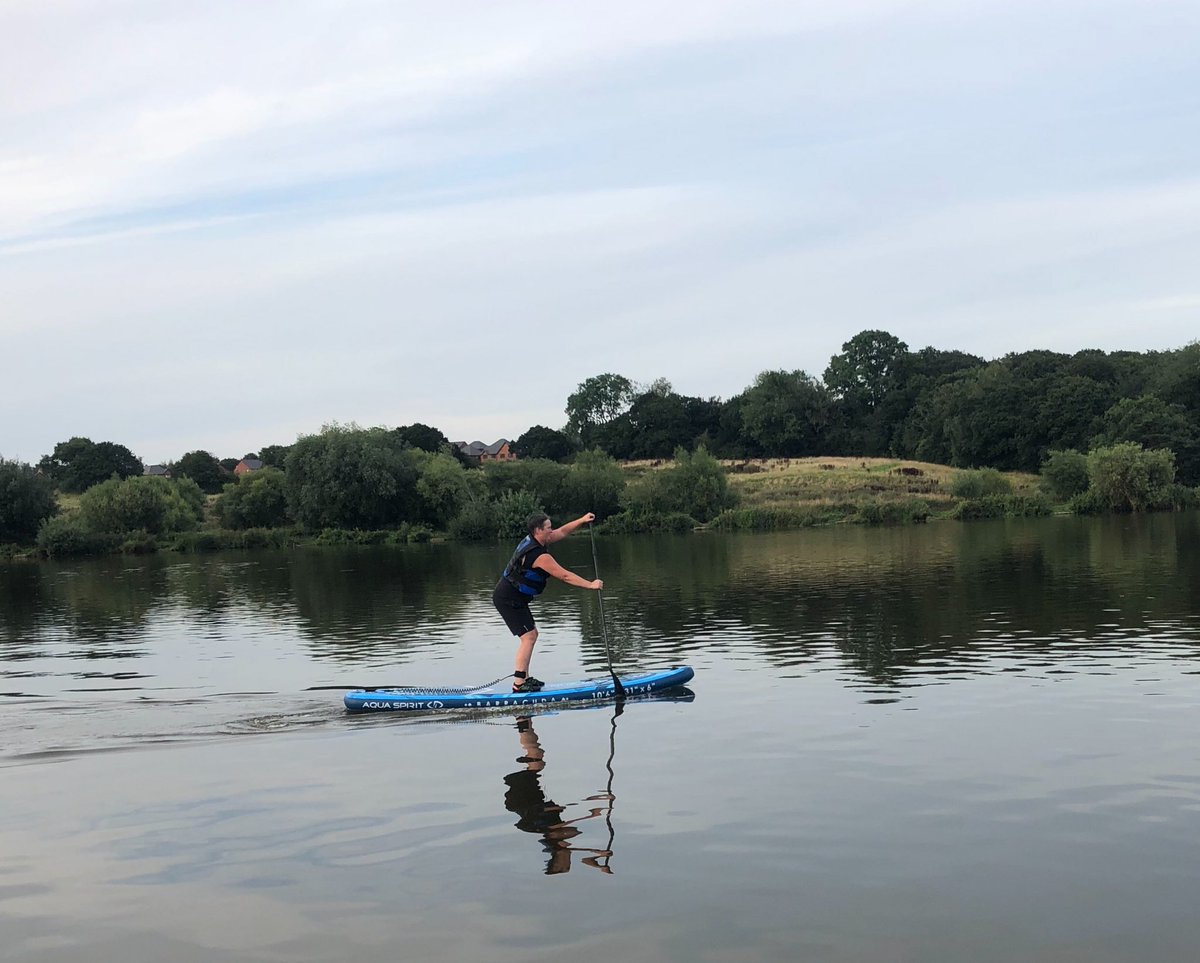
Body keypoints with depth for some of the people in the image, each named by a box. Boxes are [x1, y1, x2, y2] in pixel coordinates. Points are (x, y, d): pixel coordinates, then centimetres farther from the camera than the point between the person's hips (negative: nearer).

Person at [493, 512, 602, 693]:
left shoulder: (532, 540, 5)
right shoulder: (540, 556, -24)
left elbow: (562, 532, 17)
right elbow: (565, 576, -21)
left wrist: (581, 520, 11)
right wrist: (590, 585, -15)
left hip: (510, 596, 10)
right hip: (509, 599, -10)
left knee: (531, 634, 15)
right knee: (528, 637, -12)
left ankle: (525, 678, 18)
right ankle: (518, 684, -13)